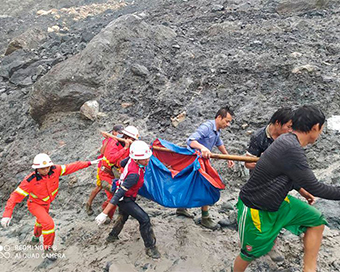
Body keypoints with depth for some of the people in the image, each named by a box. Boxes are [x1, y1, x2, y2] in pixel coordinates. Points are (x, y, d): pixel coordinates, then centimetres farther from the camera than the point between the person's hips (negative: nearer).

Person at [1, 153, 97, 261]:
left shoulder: (55, 170, -28)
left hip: (46, 203, 6)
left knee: (42, 220, 32)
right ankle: (48, 248, -1)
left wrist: (88, 163, -16)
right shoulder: (30, 180, -37)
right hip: (35, 204, -6)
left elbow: (70, 167, -18)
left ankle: (36, 237, 66)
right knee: (48, 223, -25)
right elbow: (16, 195, -35)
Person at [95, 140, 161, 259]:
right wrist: (104, 213, -38)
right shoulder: (135, 175, -39)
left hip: (125, 196, 9)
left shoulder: (132, 159, -18)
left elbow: (122, 163, 5)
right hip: (125, 199, -9)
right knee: (144, 219, -10)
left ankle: (112, 236, 55)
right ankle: (150, 248, 5)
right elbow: (119, 194, -39)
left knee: (123, 216, 32)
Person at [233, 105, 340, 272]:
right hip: (255, 209, -9)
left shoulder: (287, 139, -2)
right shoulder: (291, 149, -32)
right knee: (249, 255, 8)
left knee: (316, 221, 8)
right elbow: (315, 188, -25)